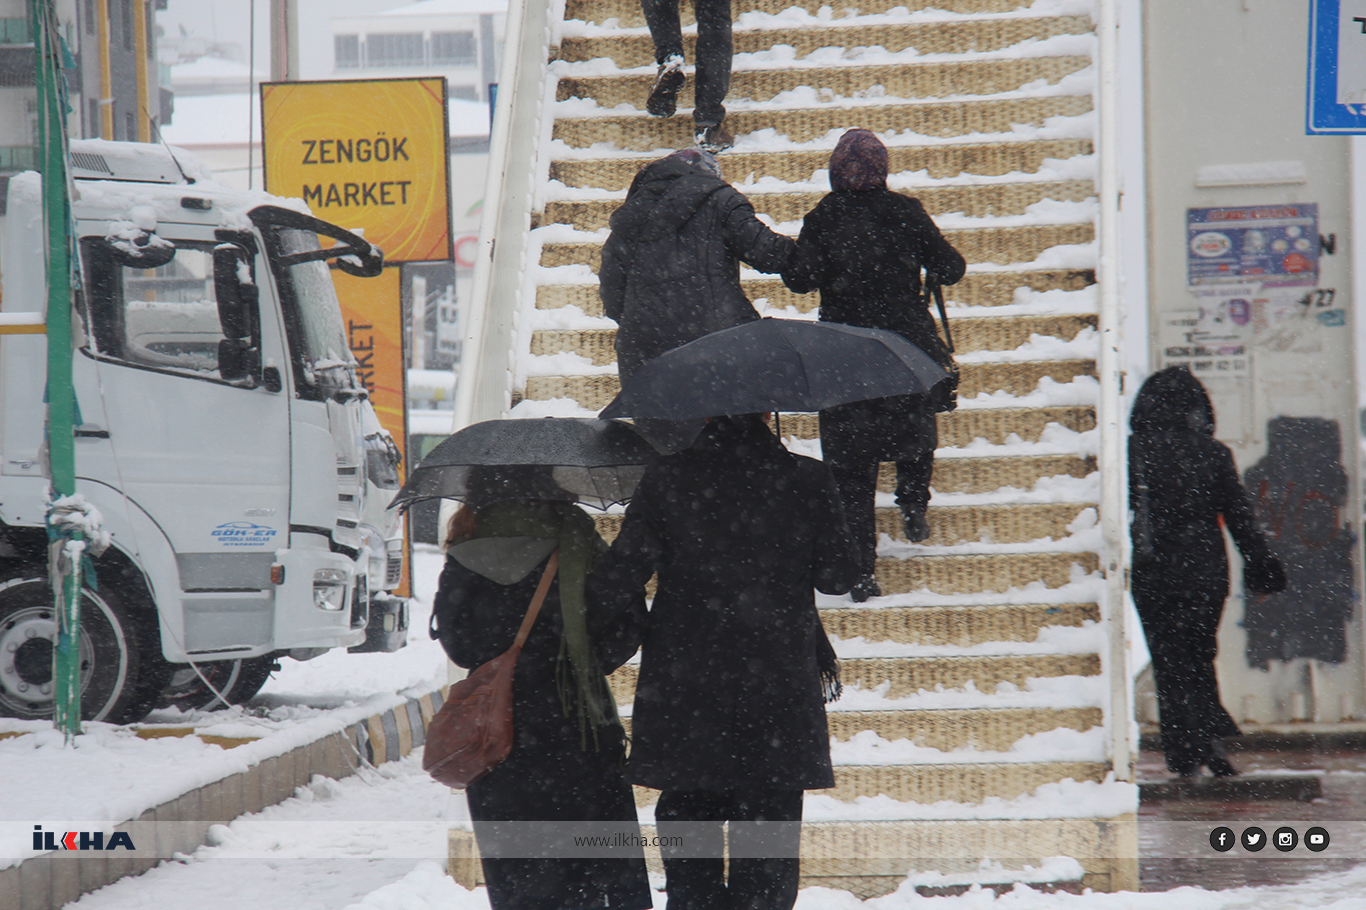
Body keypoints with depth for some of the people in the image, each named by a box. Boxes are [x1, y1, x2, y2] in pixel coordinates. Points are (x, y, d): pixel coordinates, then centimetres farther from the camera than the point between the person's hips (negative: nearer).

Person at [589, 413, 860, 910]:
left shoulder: (665, 479, -5)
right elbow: (837, 575, 2)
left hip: (682, 693, 1)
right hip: (778, 694, 0)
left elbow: (618, 581, -7)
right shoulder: (806, 480, -5)